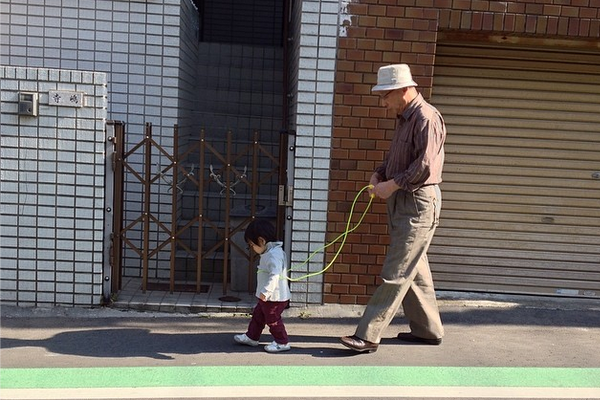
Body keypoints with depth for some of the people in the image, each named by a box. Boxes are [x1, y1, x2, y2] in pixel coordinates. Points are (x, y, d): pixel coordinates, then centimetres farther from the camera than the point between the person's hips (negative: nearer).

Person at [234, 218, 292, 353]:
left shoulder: (274, 254, -24)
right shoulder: (269, 253, 10)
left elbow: (275, 275, -33)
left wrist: (266, 291, -34)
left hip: (275, 298, -10)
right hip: (267, 297, 10)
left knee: (273, 319, 2)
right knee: (258, 315, 20)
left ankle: (282, 343, 15)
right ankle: (251, 337, 34)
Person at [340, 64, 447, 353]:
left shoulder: (426, 117, -14)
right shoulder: (404, 119, 16)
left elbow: (425, 166, -23)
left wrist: (392, 184, -17)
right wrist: (379, 174, 5)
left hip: (419, 204, -10)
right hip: (401, 202, 10)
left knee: (395, 274, -7)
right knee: (414, 270, 15)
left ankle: (367, 335, -5)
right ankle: (427, 329, 27)